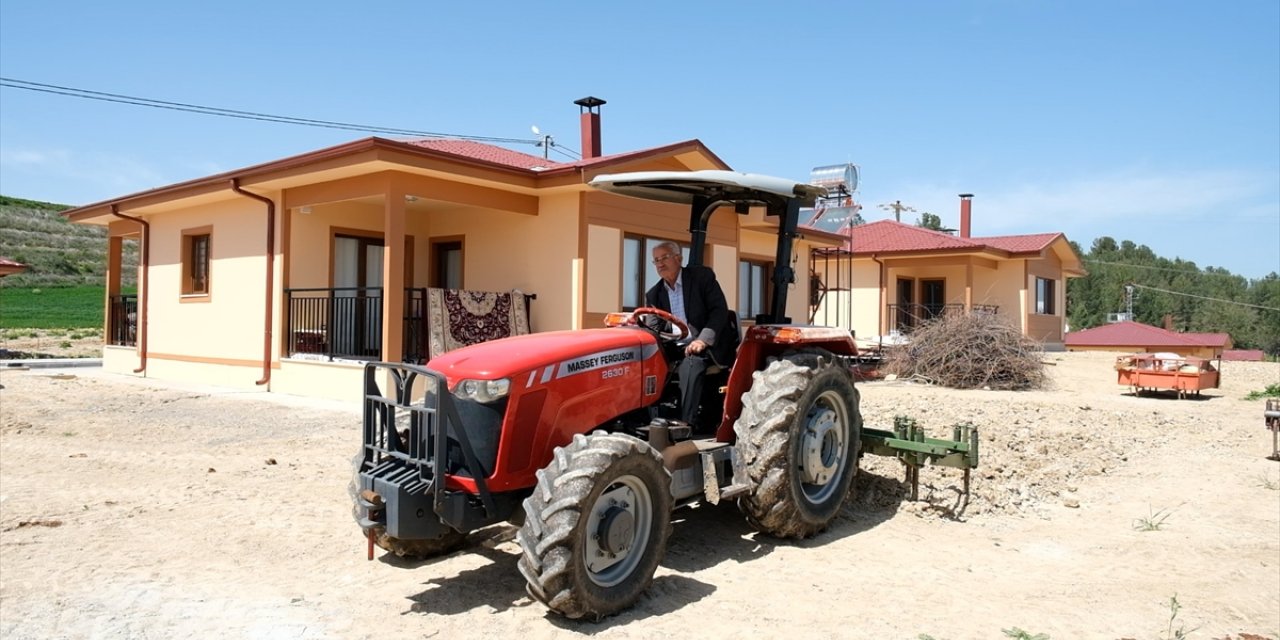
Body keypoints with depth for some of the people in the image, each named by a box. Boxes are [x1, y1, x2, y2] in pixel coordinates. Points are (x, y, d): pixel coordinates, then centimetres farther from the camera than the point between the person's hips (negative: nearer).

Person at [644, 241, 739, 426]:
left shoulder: (702, 276, 0)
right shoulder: (654, 294, 14)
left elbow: (720, 311, -8)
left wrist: (702, 340, -22)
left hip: (707, 346, -4)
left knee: (689, 365, -36)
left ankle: (685, 424, -38)